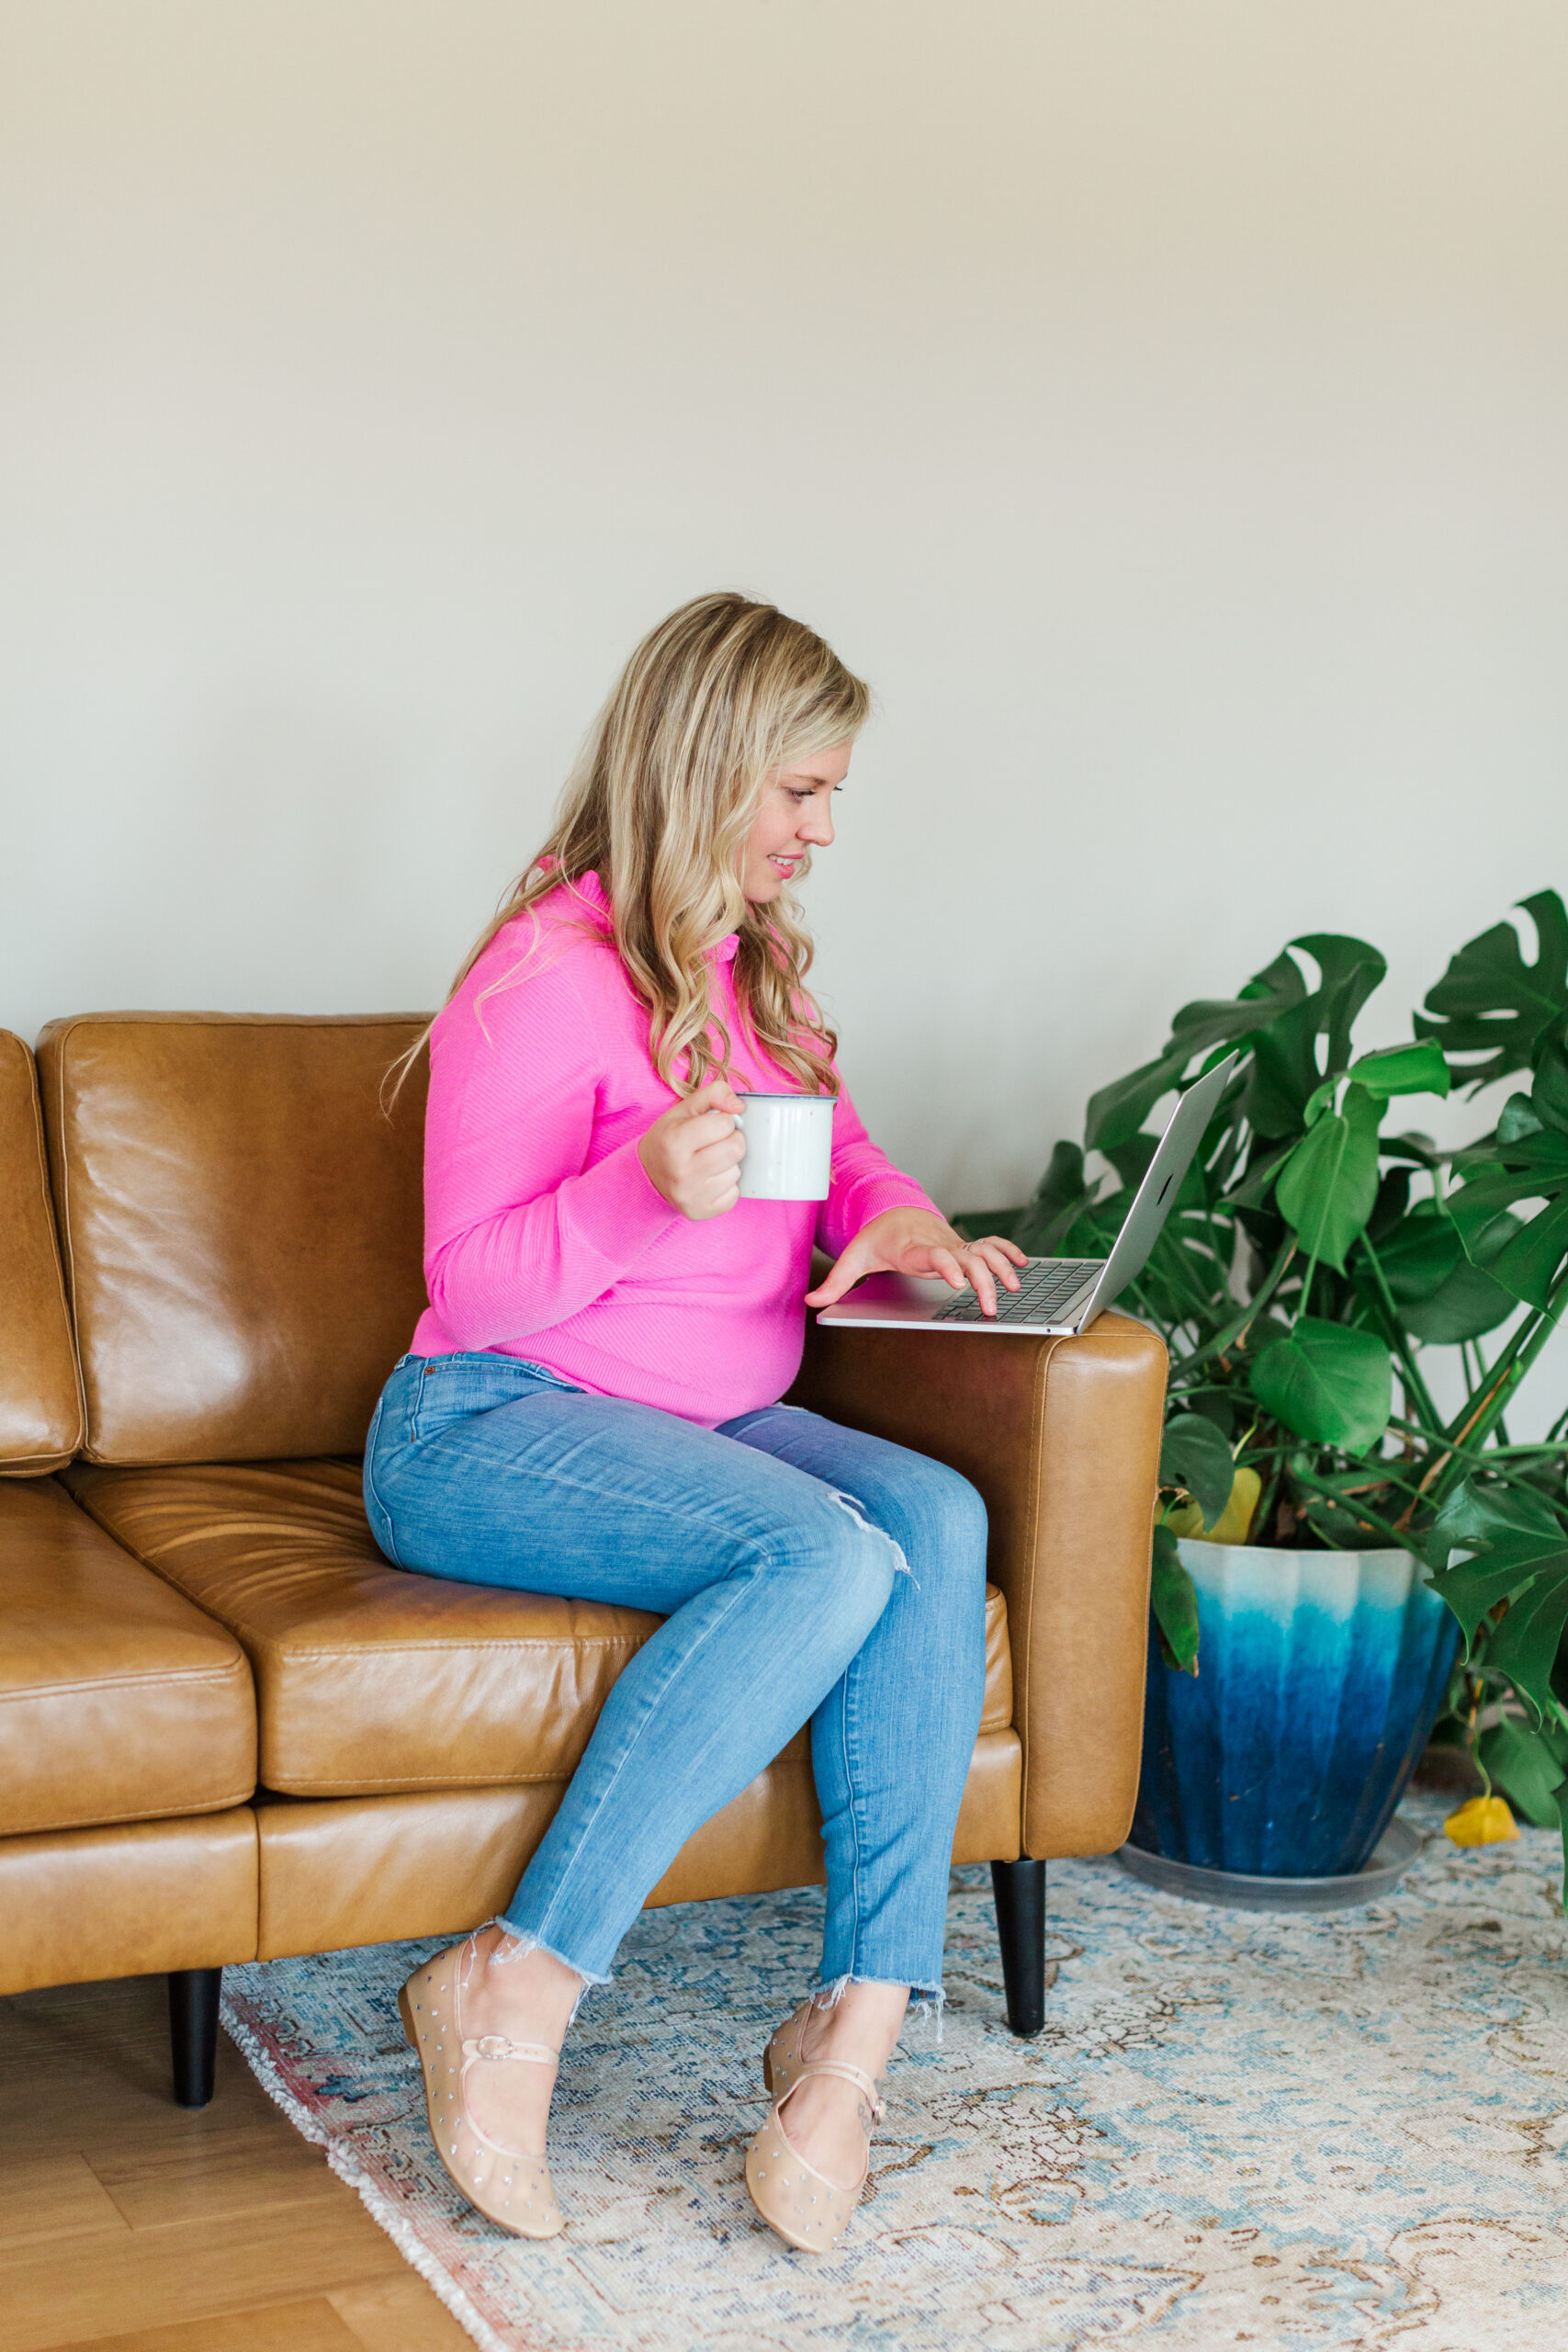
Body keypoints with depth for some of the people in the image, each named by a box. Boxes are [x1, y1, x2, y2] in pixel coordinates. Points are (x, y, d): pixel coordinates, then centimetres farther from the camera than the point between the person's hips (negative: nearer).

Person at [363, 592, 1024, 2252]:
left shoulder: (753, 964, 13)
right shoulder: (550, 976, -12)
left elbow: (837, 1149, 24)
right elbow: (470, 1286, -13)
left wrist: (892, 1214, 0)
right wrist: (644, 1188, -31)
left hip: (704, 1425, 7)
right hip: (485, 1430, -7)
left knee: (939, 1516, -23)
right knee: (828, 1554, -33)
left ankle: (856, 2029, -28)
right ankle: (514, 1999, -26)